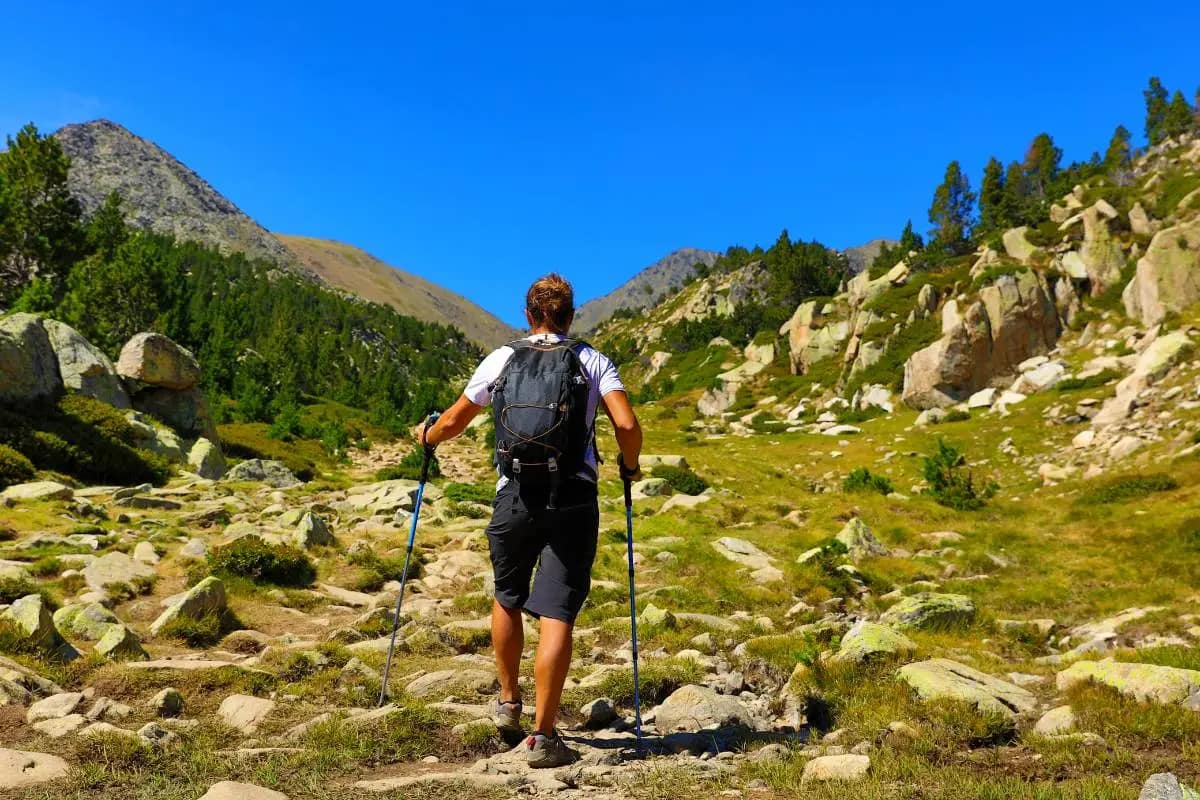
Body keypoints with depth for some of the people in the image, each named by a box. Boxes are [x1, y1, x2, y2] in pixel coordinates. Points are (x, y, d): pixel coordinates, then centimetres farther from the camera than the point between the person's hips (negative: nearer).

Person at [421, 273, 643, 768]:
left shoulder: (502, 359, 7)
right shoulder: (594, 361, 5)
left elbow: (453, 423, 12)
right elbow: (627, 426, -8)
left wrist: (427, 438, 33)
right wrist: (630, 466, 12)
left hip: (516, 495, 1)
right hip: (574, 498, -1)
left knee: (507, 599, 22)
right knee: (557, 615, 0)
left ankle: (508, 704, 35)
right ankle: (542, 736, 0)